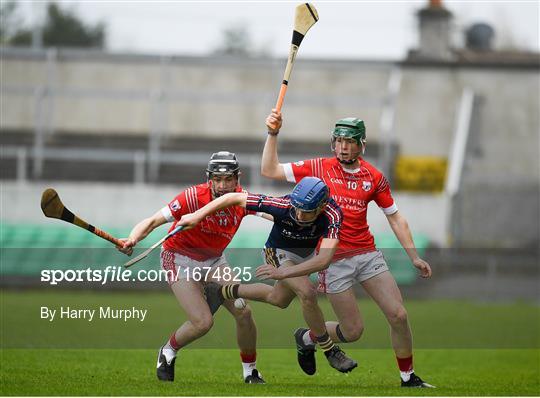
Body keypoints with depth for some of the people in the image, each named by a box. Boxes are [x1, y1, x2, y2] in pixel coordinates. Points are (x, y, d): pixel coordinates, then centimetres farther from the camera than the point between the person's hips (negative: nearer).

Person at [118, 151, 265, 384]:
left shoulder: (242, 199, -14)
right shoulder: (194, 197, -29)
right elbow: (154, 221, -30)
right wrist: (132, 240, -47)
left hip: (214, 260, 5)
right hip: (180, 259, -5)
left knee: (243, 312, -9)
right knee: (203, 322, -18)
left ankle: (251, 373, 13)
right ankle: (168, 353, 13)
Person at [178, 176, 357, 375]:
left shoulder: (332, 214, -40)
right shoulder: (283, 205, -39)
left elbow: (324, 259, -50)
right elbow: (234, 198, -30)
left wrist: (283, 273, -56)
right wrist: (197, 216, -28)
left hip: (308, 253, 3)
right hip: (280, 252, -3)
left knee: (279, 299, 25)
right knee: (308, 293, -26)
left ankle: (228, 291, 47)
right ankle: (329, 350, -8)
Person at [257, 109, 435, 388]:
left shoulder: (374, 177, 4)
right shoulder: (319, 168, -3)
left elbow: (395, 218, 11)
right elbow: (270, 171, -3)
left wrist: (414, 257, 8)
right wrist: (273, 134, -12)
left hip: (368, 255, 3)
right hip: (334, 260, -3)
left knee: (398, 315, -5)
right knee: (353, 331, -2)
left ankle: (408, 378, 12)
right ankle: (307, 337, 28)